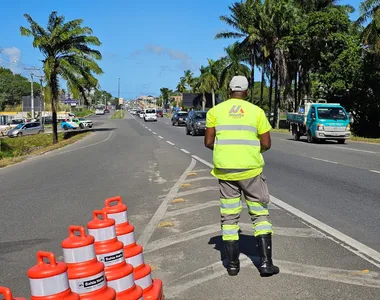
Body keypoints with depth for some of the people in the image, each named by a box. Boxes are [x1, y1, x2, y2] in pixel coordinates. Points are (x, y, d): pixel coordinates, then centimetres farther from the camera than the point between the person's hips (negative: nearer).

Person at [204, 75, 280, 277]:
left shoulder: (215, 111, 4)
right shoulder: (256, 111, 2)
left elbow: (208, 142, 2)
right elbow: (266, 144, 2)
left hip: (225, 169, 1)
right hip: (250, 169, -1)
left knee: (229, 217, 10)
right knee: (260, 214, 10)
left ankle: (232, 264, 15)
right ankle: (266, 262, 6)